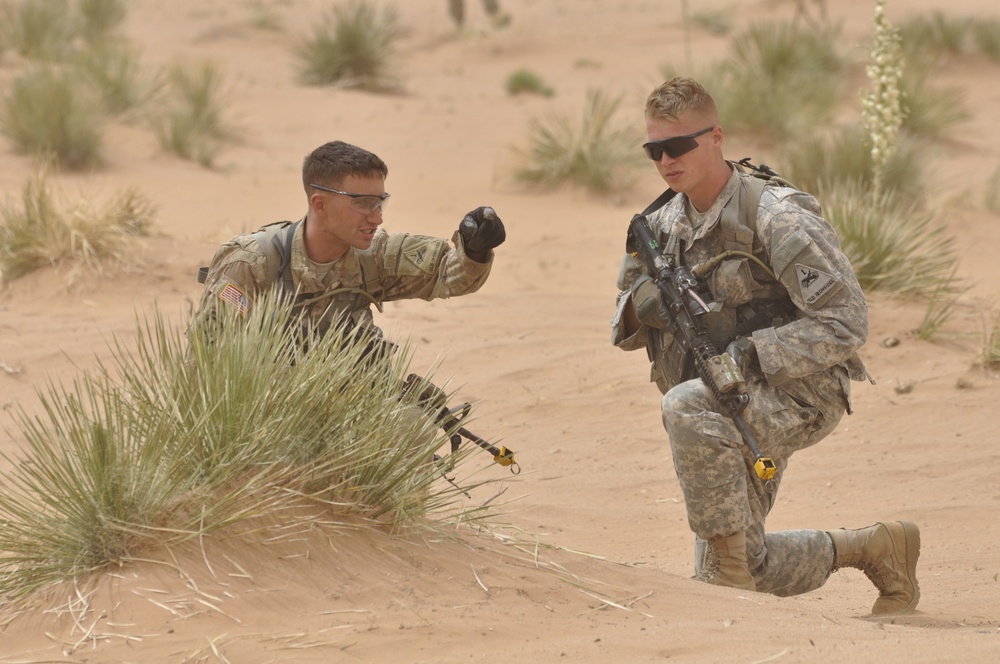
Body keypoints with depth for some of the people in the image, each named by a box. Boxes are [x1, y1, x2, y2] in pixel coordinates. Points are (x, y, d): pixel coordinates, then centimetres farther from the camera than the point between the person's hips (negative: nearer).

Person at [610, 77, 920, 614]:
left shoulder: (776, 219, -17)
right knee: (730, 577, 6)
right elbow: (624, 330, 12)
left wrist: (749, 355, -26)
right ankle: (874, 549, 25)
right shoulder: (663, 226, 4)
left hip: (799, 393, -8)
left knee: (686, 407, -37)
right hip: (731, 406, 8)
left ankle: (724, 541, -25)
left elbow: (846, 322, -20)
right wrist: (640, 307, -13)